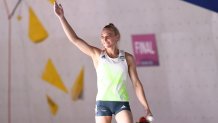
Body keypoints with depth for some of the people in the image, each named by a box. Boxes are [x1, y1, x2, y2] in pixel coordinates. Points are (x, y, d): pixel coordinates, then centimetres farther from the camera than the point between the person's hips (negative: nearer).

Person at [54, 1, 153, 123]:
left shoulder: (128, 58, 3)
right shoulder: (97, 55, 3)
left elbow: (137, 84, 5)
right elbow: (74, 39, -2)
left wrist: (147, 108, 1)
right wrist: (61, 17, -7)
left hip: (122, 103, 0)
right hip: (103, 103, 0)